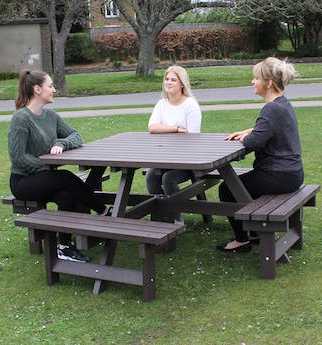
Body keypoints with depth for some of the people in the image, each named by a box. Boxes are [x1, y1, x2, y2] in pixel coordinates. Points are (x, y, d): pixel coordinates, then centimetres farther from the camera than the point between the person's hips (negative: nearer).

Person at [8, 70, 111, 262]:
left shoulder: (50, 115, 7)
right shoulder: (21, 118, -15)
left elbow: (76, 136, 5)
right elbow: (18, 157, -18)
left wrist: (61, 144, -16)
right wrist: (48, 167, -19)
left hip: (44, 178, 7)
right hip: (23, 181, -6)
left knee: (67, 194, -24)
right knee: (66, 178, -27)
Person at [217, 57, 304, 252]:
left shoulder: (273, 109, -22)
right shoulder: (283, 104, 11)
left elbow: (253, 142, -28)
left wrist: (244, 138, -5)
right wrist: (245, 133, 10)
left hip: (280, 176, -10)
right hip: (292, 172, 10)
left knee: (227, 190, 1)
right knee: (243, 184, 29)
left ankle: (241, 240, 10)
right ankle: (256, 233, 32)